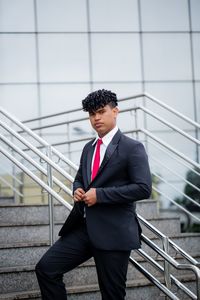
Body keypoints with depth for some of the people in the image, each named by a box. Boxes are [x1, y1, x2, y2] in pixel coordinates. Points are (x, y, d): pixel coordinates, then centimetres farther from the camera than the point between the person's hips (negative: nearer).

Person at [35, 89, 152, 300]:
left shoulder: (132, 148, -7)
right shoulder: (89, 148, 16)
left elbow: (143, 188, -16)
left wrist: (100, 195, -18)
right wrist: (77, 190, 3)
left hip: (114, 232, -7)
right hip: (83, 227, 7)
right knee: (46, 268, -4)